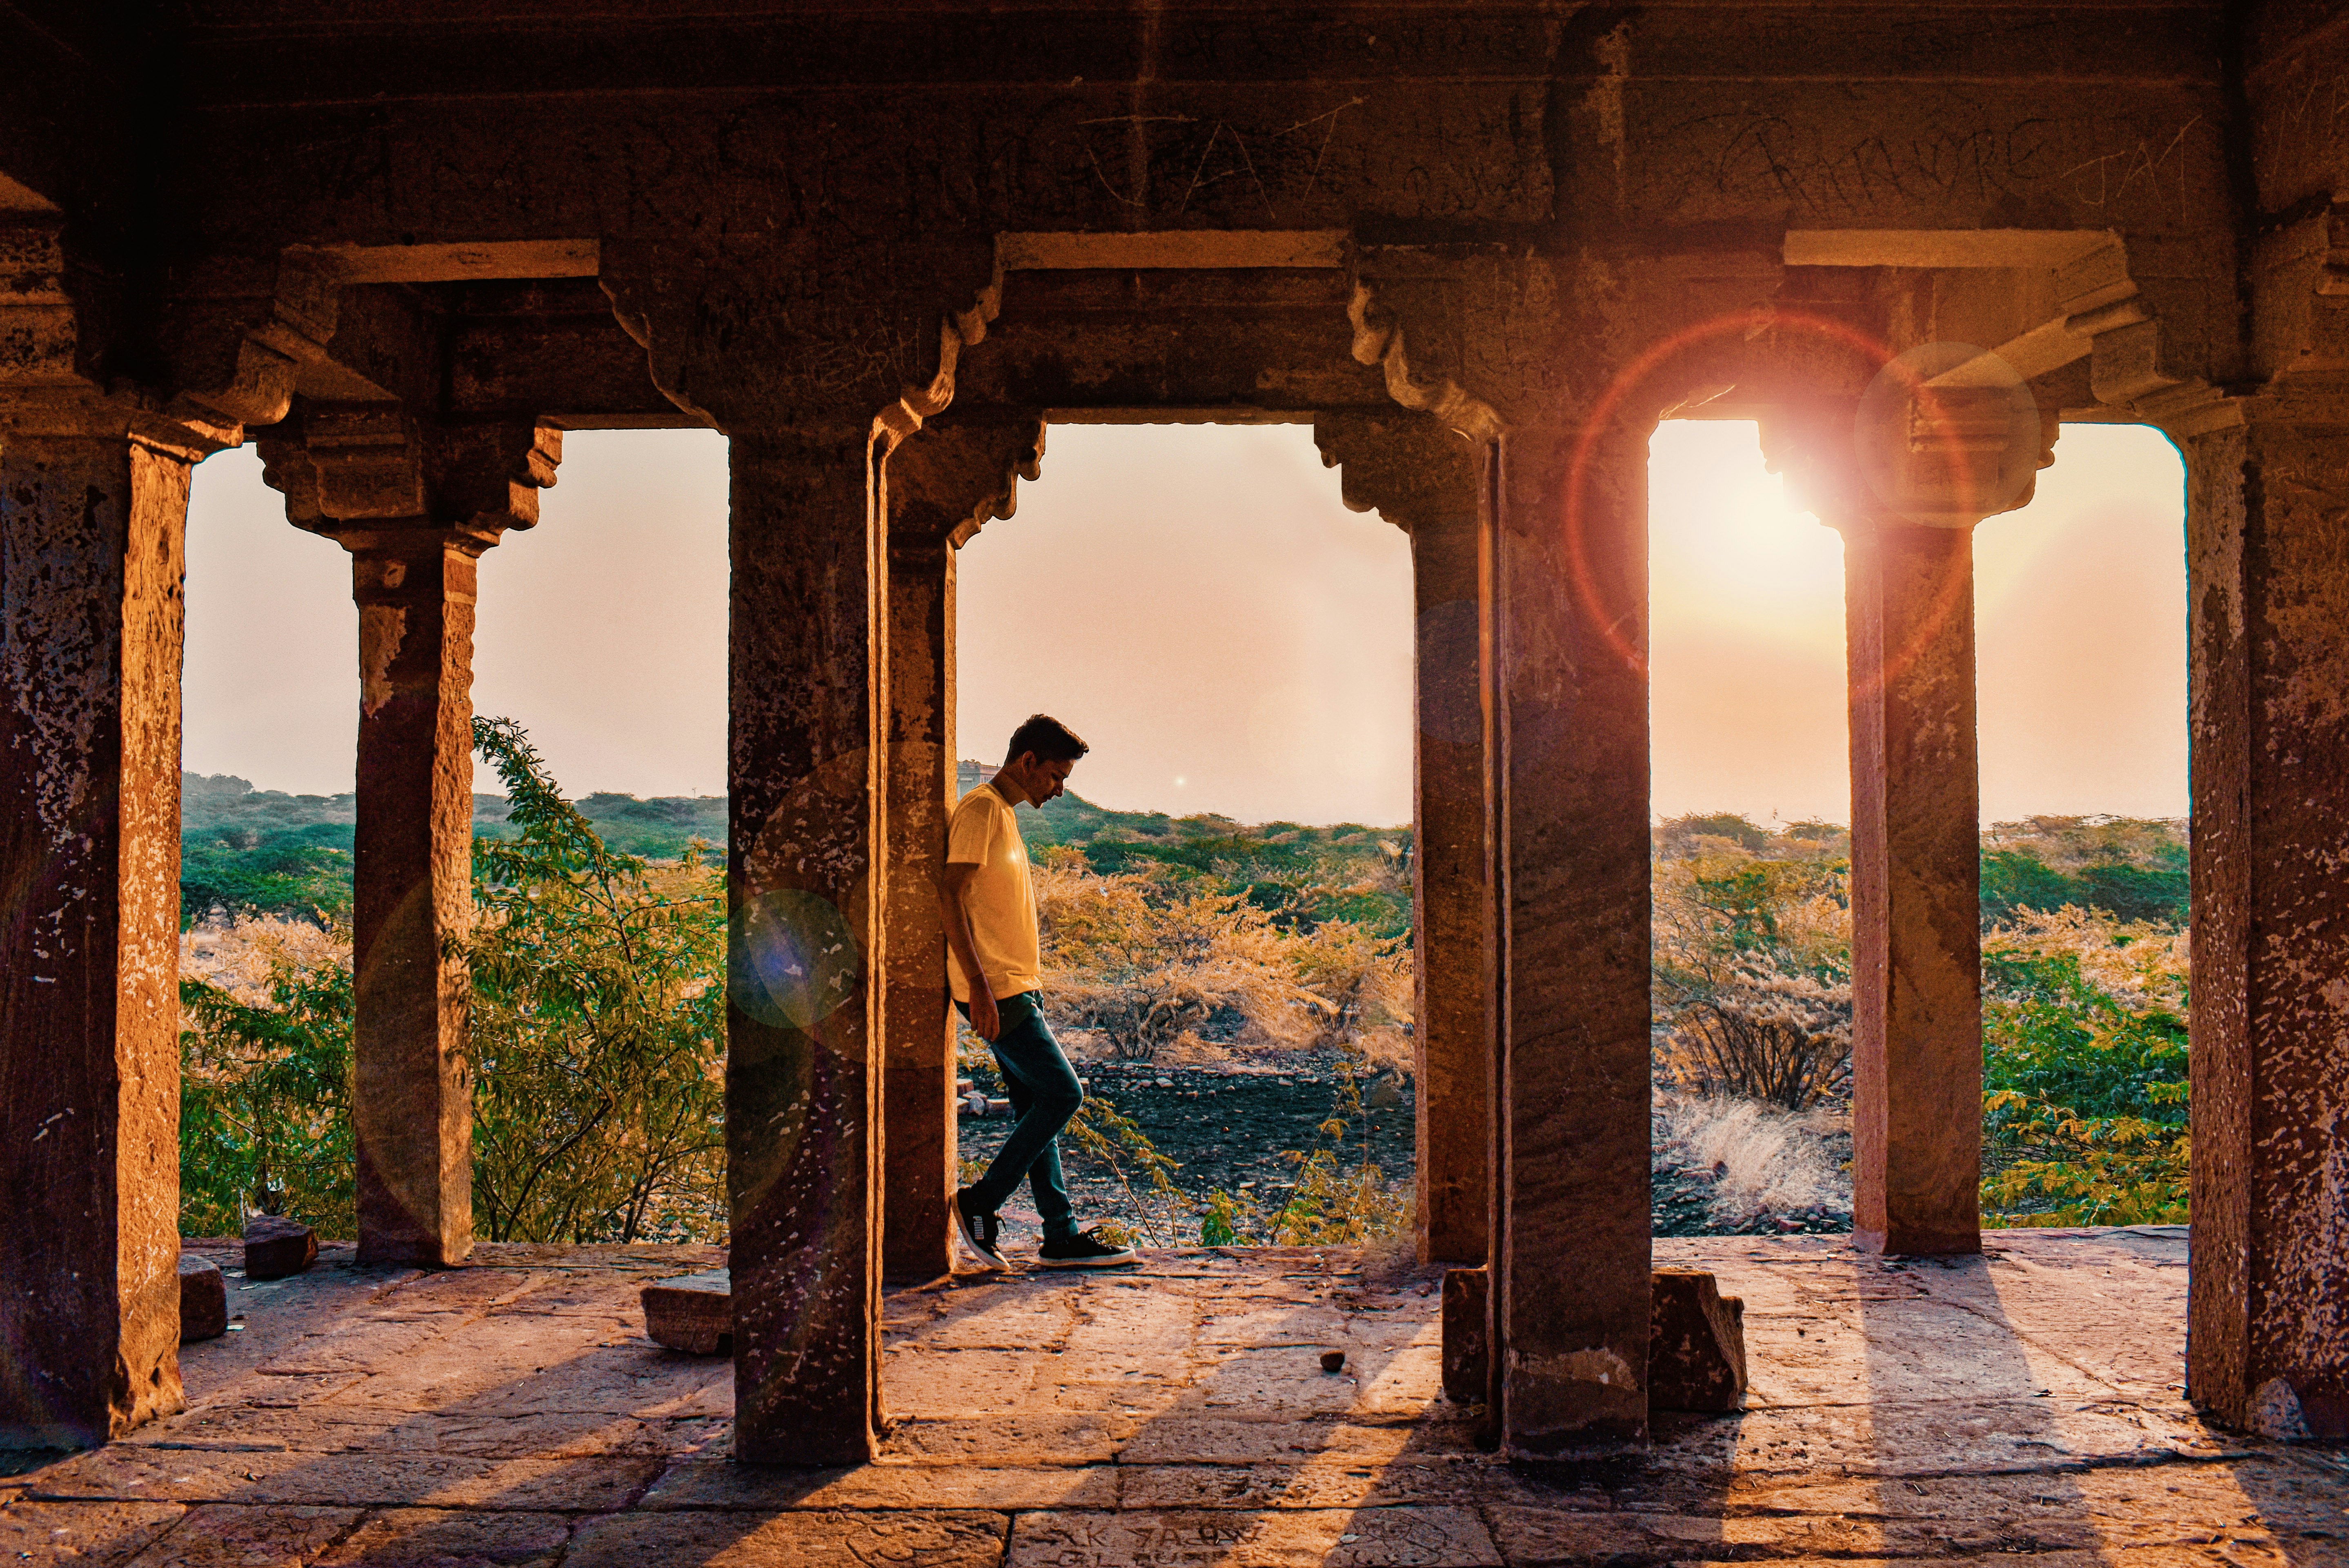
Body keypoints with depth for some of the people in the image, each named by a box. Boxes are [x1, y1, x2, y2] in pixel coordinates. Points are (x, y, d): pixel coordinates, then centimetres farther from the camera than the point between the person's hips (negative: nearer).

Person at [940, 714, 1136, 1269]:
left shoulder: (1004, 815, 19)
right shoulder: (980, 811, -11)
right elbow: (952, 896, -19)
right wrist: (979, 985, -24)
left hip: (1017, 989, 10)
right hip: (997, 992, -10)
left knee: (1037, 1107, 8)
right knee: (1063, 1094, -9)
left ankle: (1062, 1237, 11)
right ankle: (980, 1203, 1)